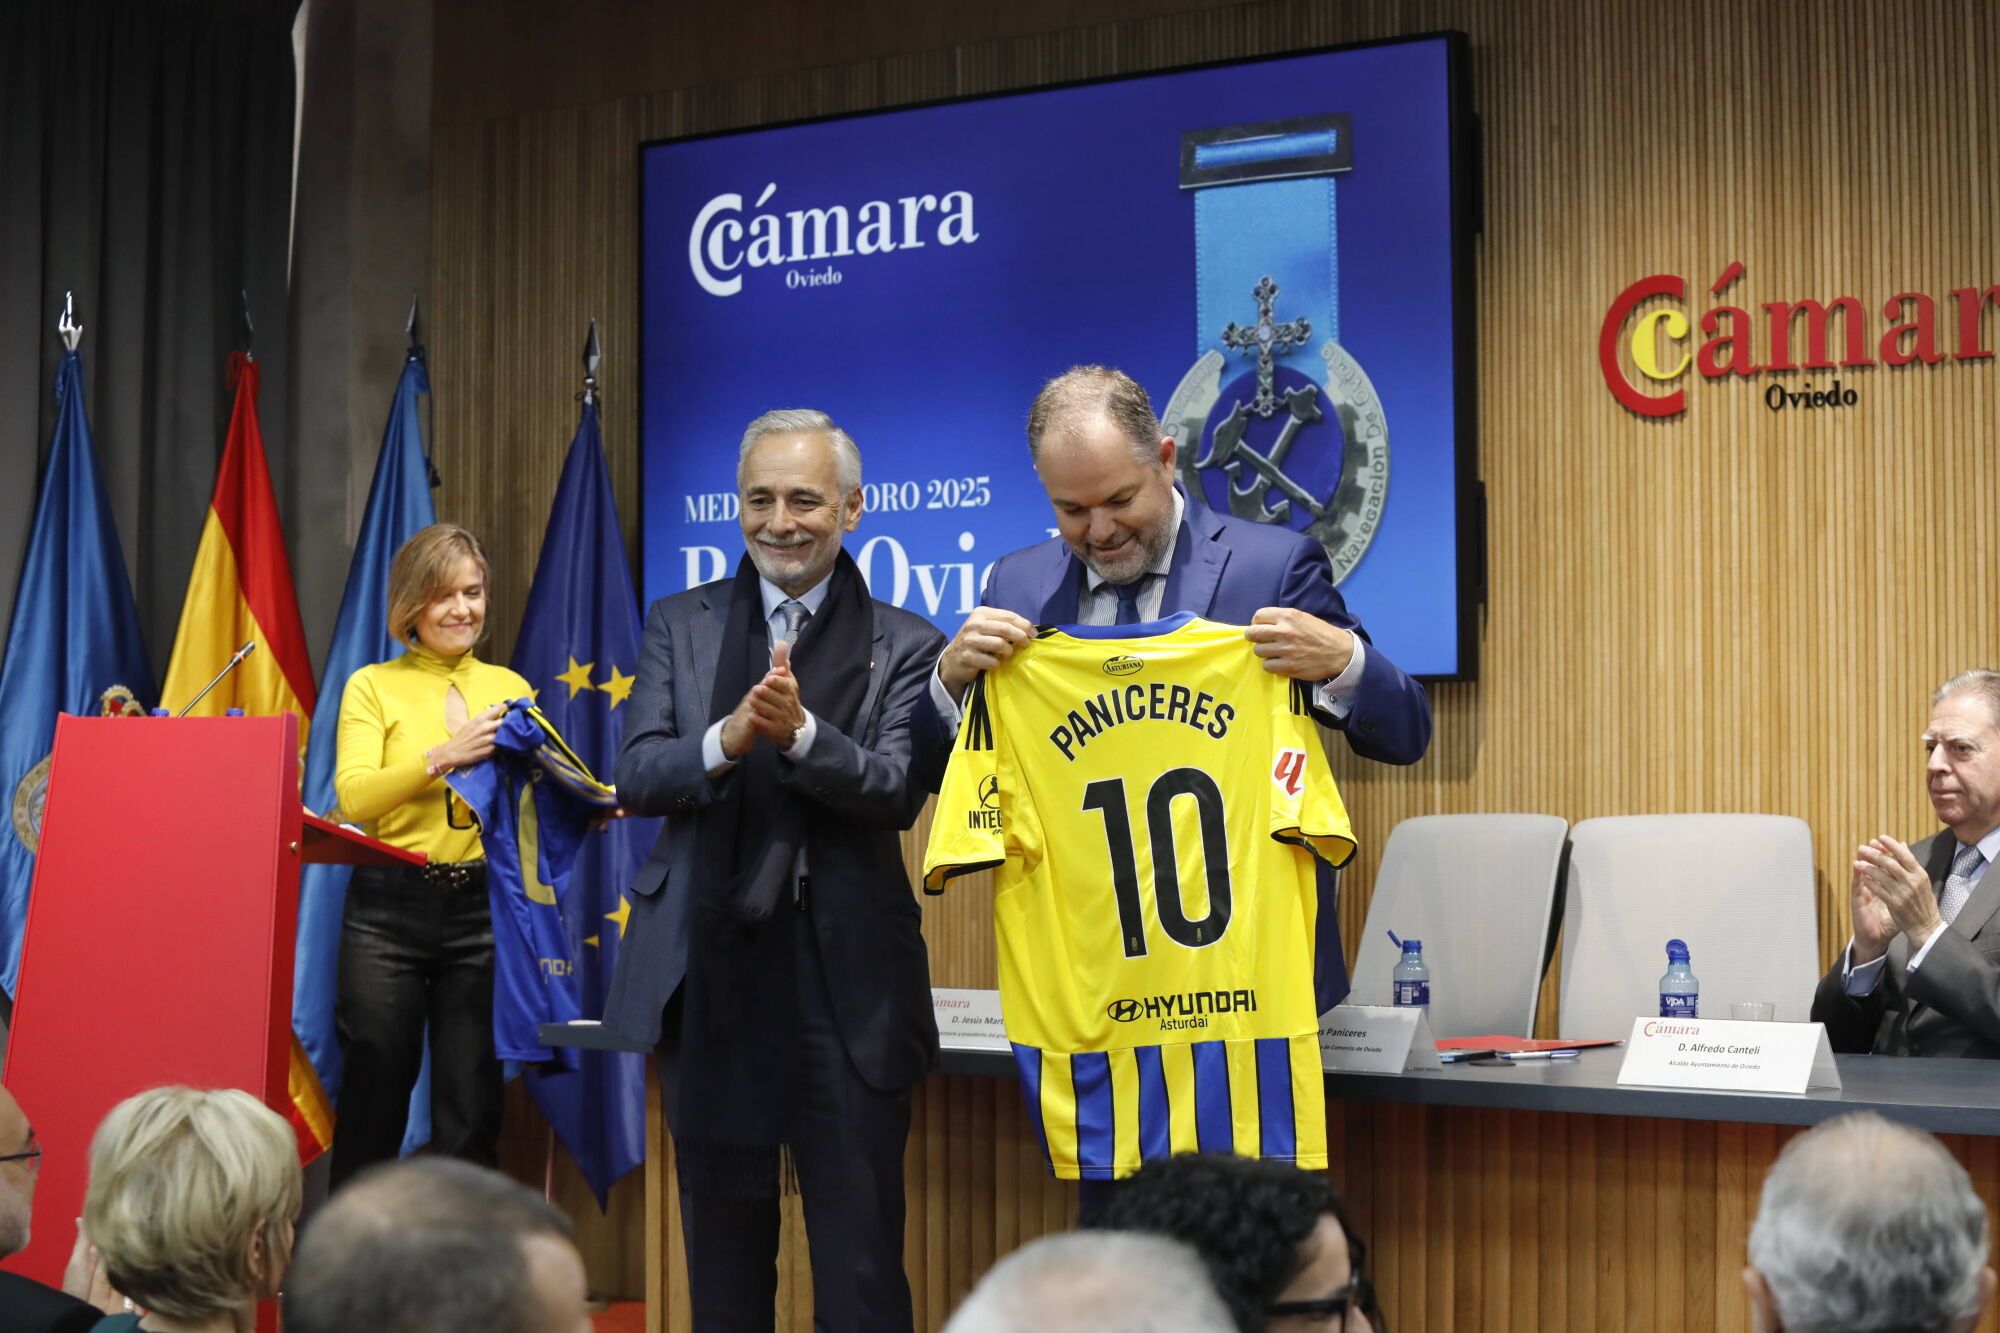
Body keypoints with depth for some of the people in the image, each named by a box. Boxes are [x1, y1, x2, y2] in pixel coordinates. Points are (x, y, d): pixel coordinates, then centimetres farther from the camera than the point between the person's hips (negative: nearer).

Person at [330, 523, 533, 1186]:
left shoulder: (509, 689, 14)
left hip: (482, 908, 2)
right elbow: (355, 798, -9)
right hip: (389, 909, -2)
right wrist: (443, 756, -21)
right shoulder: (373, 686, 5)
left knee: (471, 1113, 3)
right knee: (372, 1106, 4)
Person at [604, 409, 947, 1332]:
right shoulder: (679, 626, 8)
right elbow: (636, 777, -2)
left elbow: (898, 792, -11)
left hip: (847, 976, -2)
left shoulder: (903, 647, 1)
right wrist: (725, 742, -22)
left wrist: (800, 731, -28)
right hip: (709, 972, 3)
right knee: (721, 1246, 15)